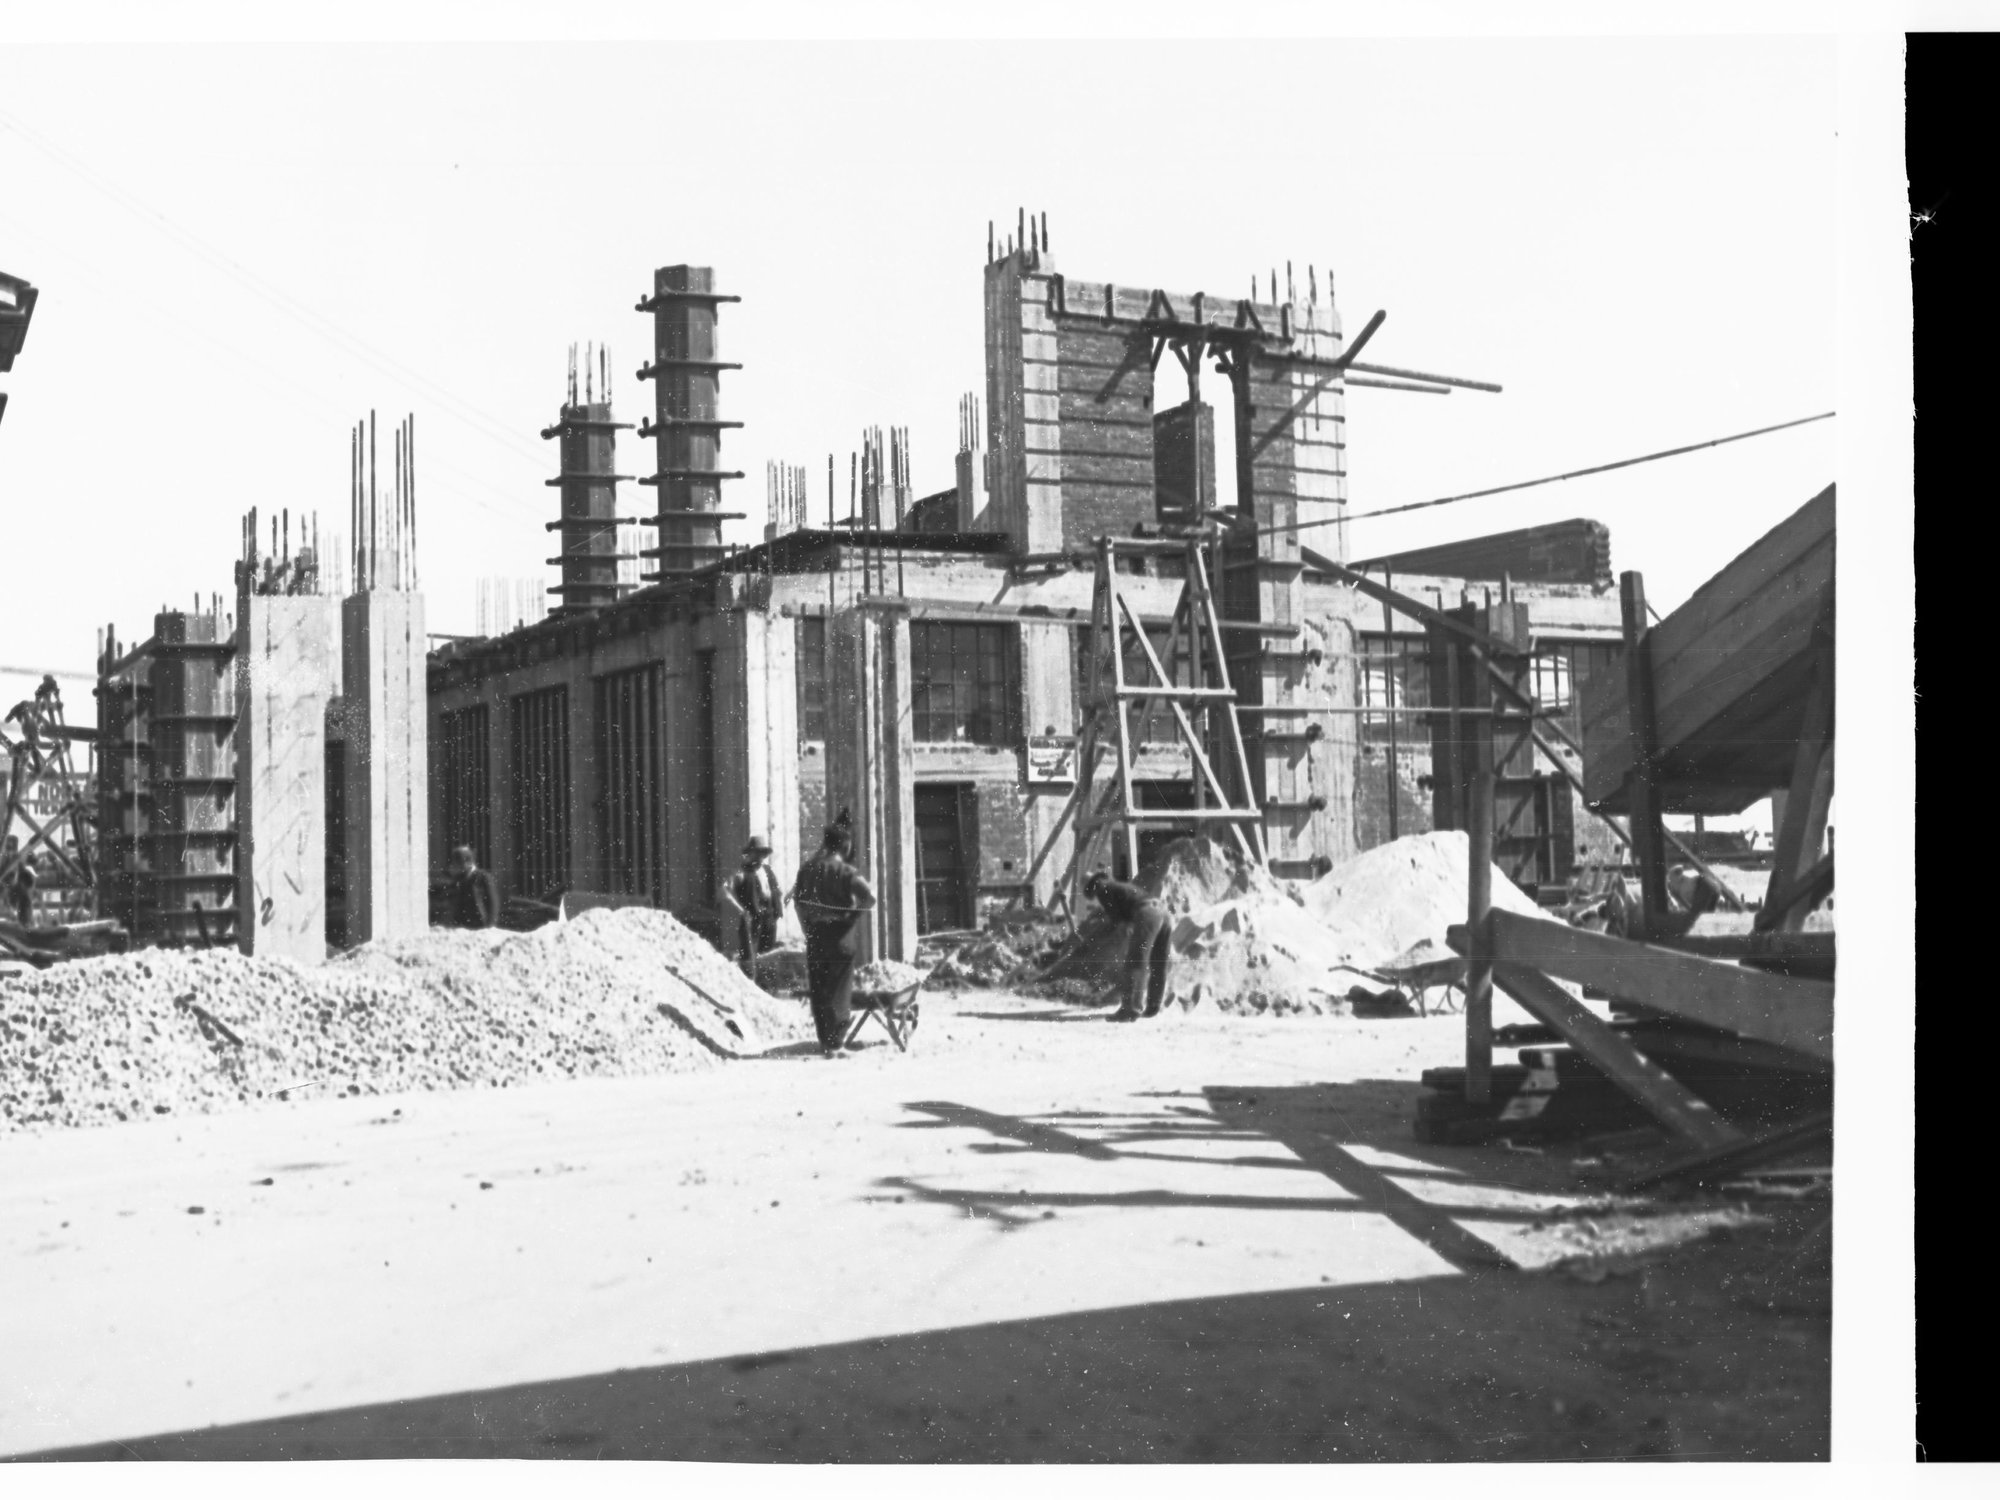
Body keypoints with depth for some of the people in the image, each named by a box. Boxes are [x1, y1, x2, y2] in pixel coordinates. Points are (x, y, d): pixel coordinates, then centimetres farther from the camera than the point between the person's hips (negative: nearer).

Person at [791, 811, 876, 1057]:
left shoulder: (807, 868, 3)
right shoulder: (845, 871, -12)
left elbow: (797, 899, 9)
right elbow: (869, 897, -23)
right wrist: (855, 910, -3)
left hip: (815, 938, 4)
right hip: (840, 938, -4)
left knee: (819, 992, 11)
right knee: (840, 992, 4)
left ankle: (825, 1043, 15)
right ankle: (834, 1043, 2)